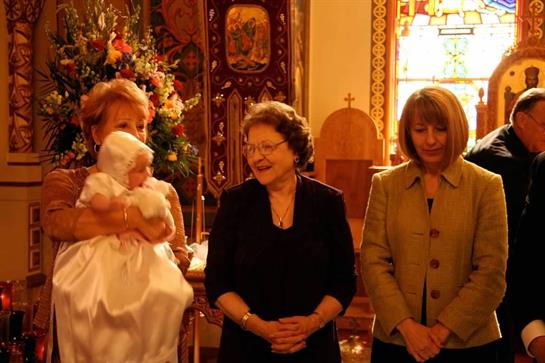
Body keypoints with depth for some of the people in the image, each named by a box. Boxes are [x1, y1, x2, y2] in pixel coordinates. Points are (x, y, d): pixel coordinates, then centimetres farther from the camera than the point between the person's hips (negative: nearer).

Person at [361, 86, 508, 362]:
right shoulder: (385, 184, 2)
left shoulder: (486, 186, -2)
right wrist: (406, 326, -12)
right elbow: (373, 261, -2)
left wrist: (444, 329, -12)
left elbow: (491, 272, -6)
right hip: (395, 340, 1)